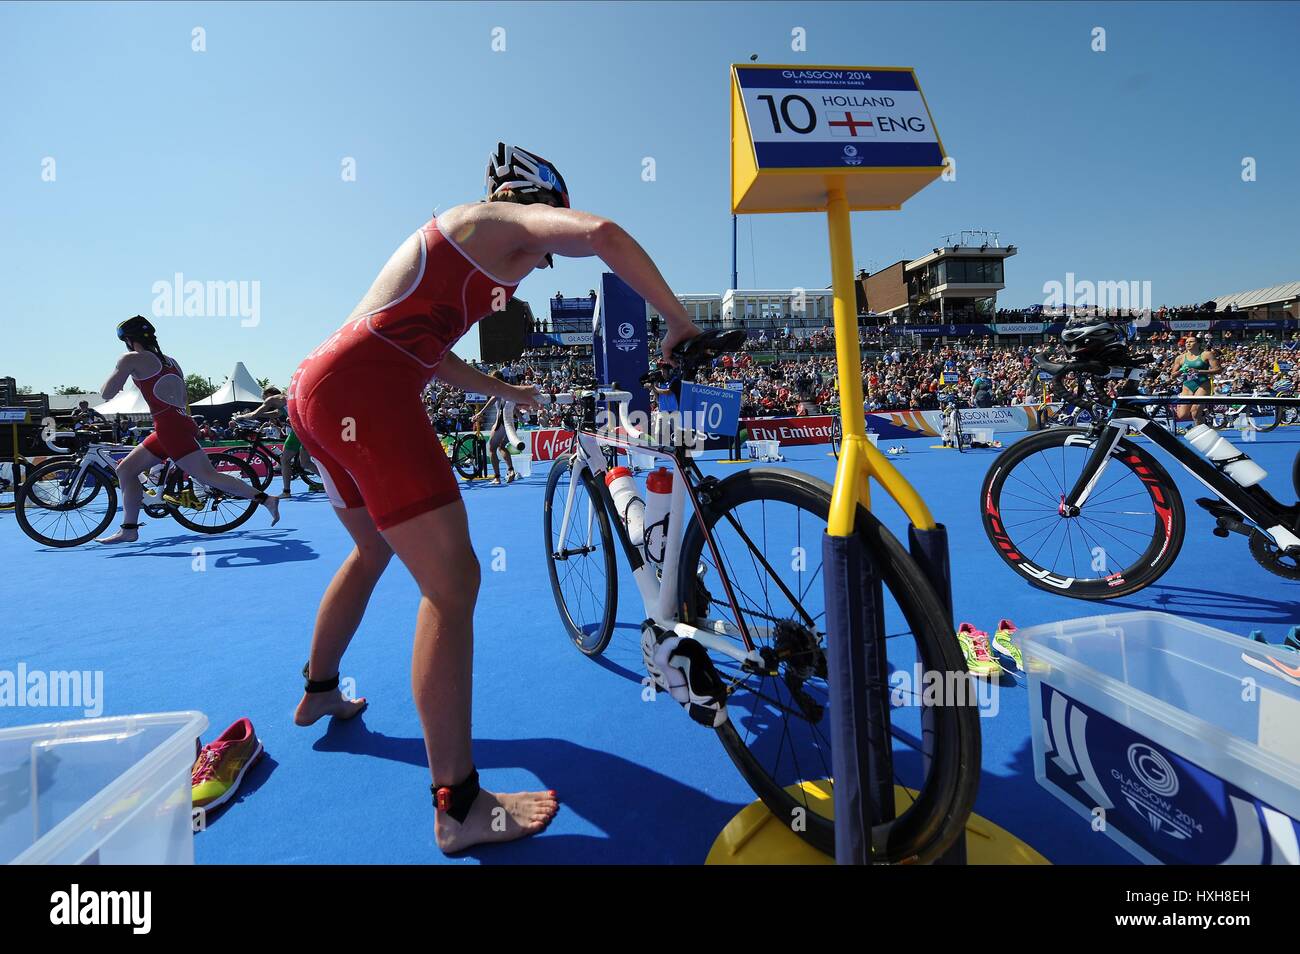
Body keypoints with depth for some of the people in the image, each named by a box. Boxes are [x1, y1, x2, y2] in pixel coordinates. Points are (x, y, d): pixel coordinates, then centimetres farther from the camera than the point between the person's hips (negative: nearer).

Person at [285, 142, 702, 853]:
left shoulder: (452, 245, 29)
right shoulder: (499, 219, 4)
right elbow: (601, 234, -16)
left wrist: (513, 394, 34)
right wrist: (678, 323, -7)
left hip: (317, 390, 11)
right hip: (364, 393, -11)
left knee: (374, 549, 27)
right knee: (452, 583, -12)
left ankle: (319, 692, 46)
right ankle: (460, 809, -4)